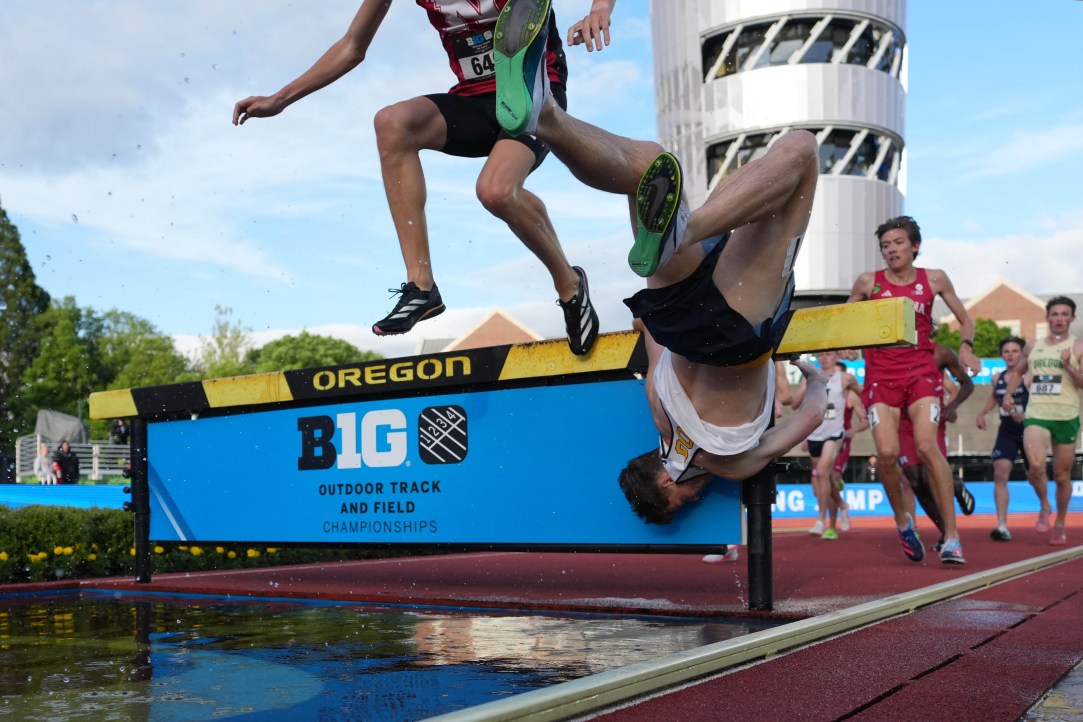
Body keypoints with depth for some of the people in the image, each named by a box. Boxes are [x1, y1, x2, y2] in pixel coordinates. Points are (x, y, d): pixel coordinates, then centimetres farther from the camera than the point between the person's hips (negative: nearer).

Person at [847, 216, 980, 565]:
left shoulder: (934, 279, 7)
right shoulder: (868, 282, 5)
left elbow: (964, 319, 16)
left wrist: (966, 347, -2)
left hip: (922, 372, 0)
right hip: (881, 375, 1)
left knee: (927, 446, -19)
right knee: (887, 453, -14)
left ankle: (951, 537, -12)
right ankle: (902, 520, 14)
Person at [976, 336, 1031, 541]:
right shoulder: (998, 378, 5)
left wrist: (1025, 415, -35)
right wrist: (982, 413, 12)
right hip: (1006, 432, 4)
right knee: (1000, 474, -12)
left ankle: (1046, 509, 40)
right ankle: (1002, 525, -15)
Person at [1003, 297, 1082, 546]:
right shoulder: (1032, 346, 11)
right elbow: (1019, 372, 26)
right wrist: (1008, 395, 13)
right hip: (1036, 415, 1)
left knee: (1062, 475, 8)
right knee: (1036, 466, -21)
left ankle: (1060, 525, 27)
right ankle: (1044, 507, 7)